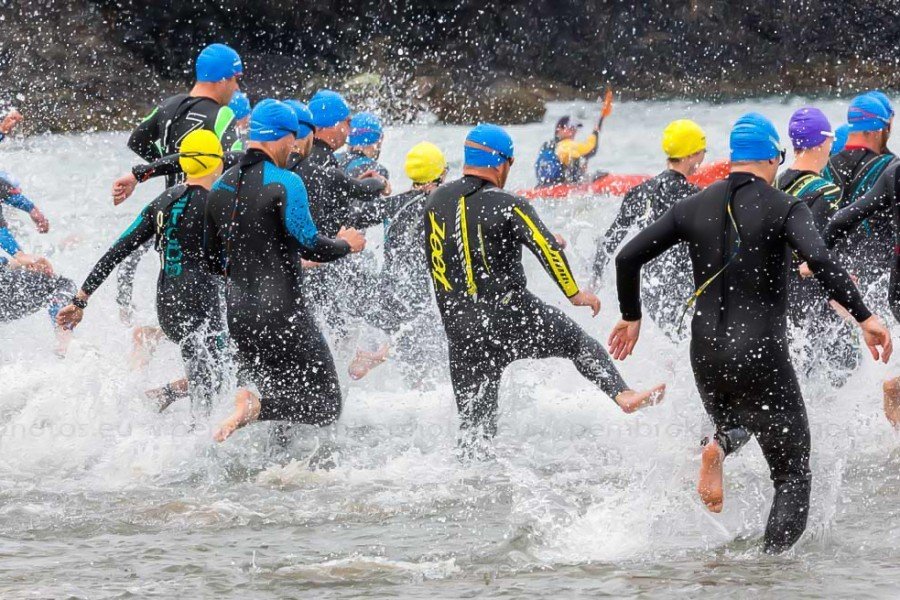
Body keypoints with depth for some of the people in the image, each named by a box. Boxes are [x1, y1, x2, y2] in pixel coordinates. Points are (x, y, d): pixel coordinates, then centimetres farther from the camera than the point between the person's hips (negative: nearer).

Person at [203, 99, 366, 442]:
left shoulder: (220, 188, 11)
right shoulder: (284, 183, -12)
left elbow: (213, 259, 17)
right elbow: (309, 244, -18)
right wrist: (347, 245, 3)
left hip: (238, 314, 8)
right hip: (282, 313, -8)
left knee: (275, 396, 23)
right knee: (325, 406, -3)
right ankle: (255, 406, -25)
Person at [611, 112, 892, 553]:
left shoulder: (694, 207, 7)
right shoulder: (784, 208, -7)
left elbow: (628, 258, 7)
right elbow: (819, 260, -25)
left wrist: (630, 315, 23)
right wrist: (864, 317, -22)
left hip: (705, 354, 5)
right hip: (761, 356, -4)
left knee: (734, 423, 34)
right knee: (793, 476, 4)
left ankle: (720, 444, -2)